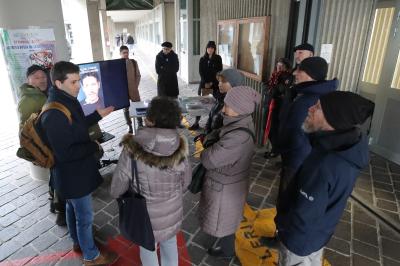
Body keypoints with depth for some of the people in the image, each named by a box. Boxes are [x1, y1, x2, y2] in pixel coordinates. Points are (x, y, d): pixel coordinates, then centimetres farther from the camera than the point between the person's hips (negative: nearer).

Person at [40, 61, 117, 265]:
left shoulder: (67, 101, 0)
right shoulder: (54, 114, -31)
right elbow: (64, 153, -30)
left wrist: (98, 114, 7)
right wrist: (94, 147, -19)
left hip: (72, 171, 10)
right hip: (73, 174, -10)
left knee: (73, 208, 27)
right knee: (85, 216, 9)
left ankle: (78, 241, 50)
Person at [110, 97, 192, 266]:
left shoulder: (132, 150, -29)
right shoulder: (180, 149, -18)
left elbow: (117, 189, -17)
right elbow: (185, 182, -3)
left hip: (147, 215, -2)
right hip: (173, 212, 3)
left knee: (148, 249, 26)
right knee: (170, 244, 29)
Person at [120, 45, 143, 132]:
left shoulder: (134, 62, -1)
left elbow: (138, 75, 5)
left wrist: (136, 86, -3)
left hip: (133, 89, 1)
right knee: (126, 109, 9)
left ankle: (140, 124, 24)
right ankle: (129, 126, 24)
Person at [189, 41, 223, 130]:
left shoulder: (218, 58, 3)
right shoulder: (202, 59, 7)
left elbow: (219, 71, -1)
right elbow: (201, 72, 2)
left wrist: (212, 82, -9)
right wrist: (205, 82, -10)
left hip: (215, 83, -1)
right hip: (204, 83, 1)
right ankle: (196, 123, 4)